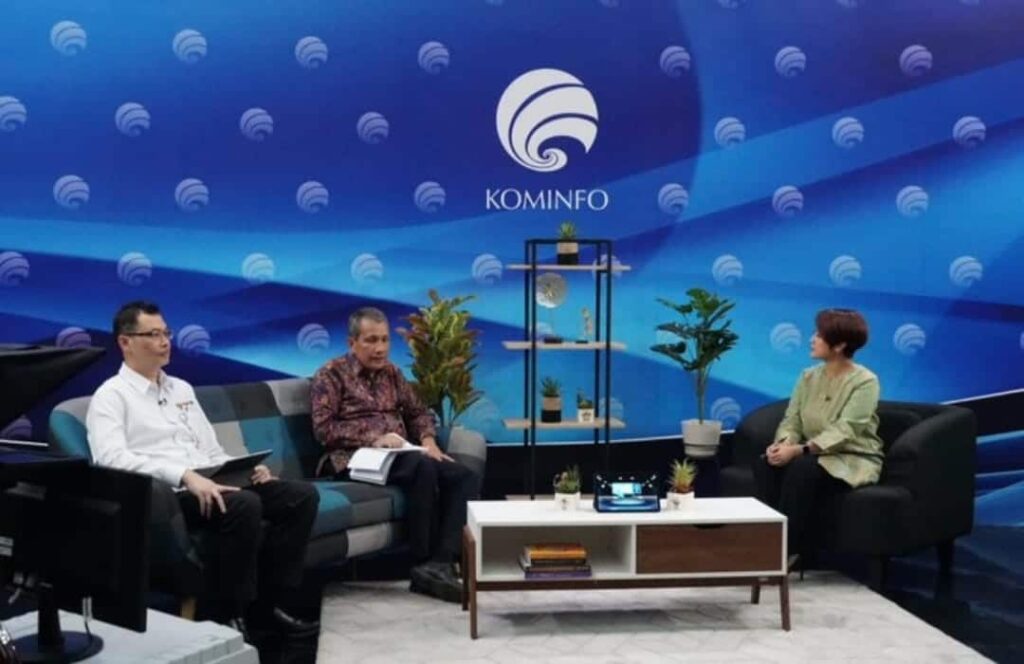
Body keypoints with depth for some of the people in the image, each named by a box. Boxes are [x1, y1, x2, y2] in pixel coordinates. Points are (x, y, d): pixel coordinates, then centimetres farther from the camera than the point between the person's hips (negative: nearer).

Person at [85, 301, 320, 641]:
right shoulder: (111, 396, 0)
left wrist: (247, 468, 0)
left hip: (210, 486, 8)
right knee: (244, 504, -35)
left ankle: (268, 601, -5)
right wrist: (185, 476, -28)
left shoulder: (182, 388, 24)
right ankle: (227, 614, -18)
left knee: (302, 494, -11)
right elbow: (112, 458, -18)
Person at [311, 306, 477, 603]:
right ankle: (424, 564, -28)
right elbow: (323, 428, -8)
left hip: (400, 454, 7)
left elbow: (418, 411, 24)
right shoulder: (331, 374, 2)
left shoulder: (391, 372, 21)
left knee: (464, 476, -19)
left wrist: (428, 441, 2)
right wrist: (373, 439, -18)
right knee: (422, 467, -35)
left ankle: (440, 563, -32)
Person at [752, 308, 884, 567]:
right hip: (814, 456, 6)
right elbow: (792, 420, 2)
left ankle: (786, 550, -26)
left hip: (853, 460, -6)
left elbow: (844, 431, -23)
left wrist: (799, 450, -34)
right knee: (765, 462, -23)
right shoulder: (808, 376, 7)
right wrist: (783, 443, -22)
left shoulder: (865, 381, -13)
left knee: (802, 468, -35)